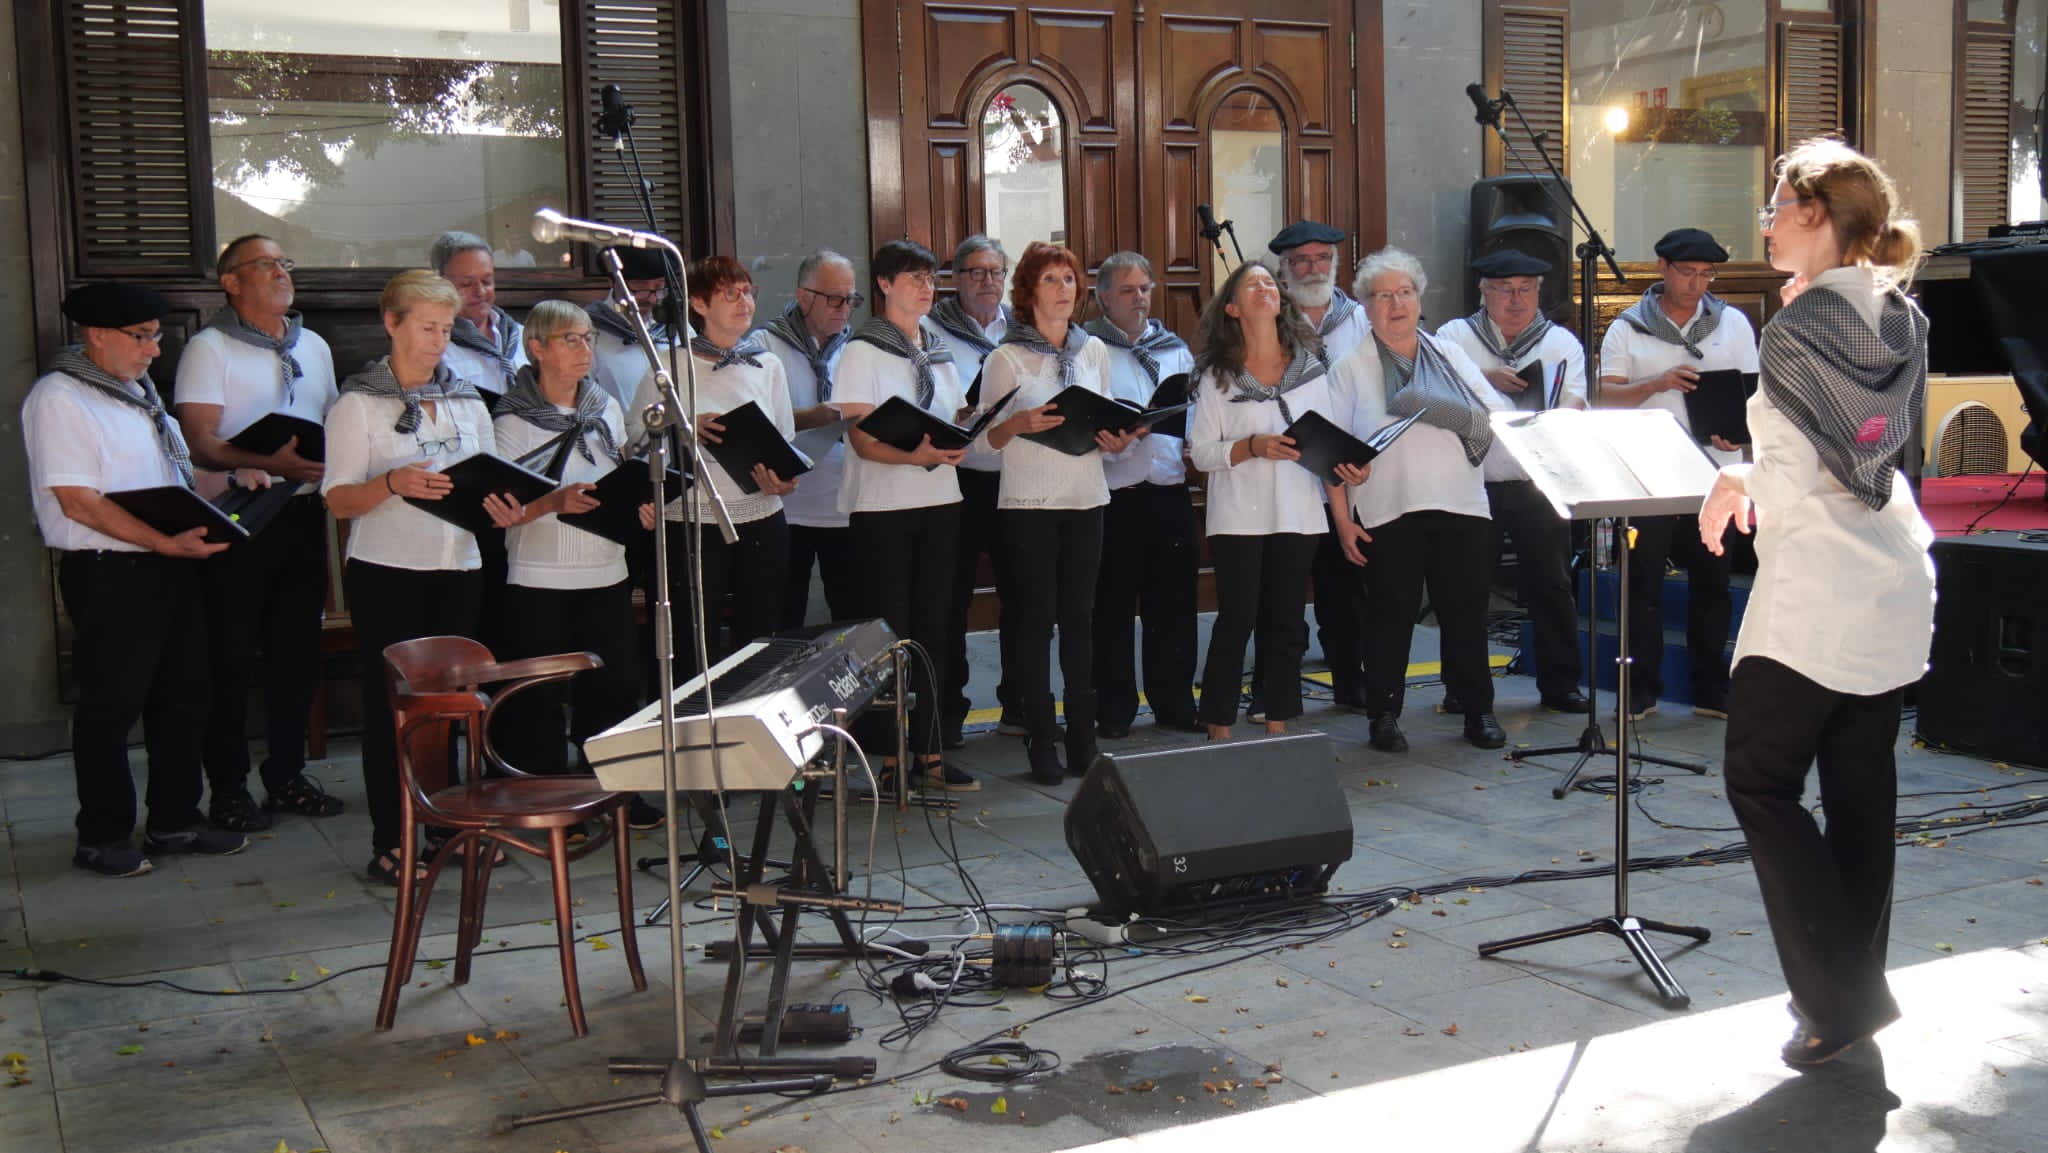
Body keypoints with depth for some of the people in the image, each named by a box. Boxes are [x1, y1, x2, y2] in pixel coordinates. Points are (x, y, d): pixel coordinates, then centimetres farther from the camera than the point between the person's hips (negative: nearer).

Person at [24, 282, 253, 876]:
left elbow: (177, 468, 22)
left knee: (183, 695, 13)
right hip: (108, 574, -9)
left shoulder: (138, 390, 15)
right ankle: (102, 837, 15)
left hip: (172, 563, 9)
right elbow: (79, 501, -20)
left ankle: (175, 820, 25)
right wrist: (166, 543, -24)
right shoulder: (59, 398, -13)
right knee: (111, 706, 2)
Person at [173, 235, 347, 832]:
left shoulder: (314, 346, 15)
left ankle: (286, 775, 22)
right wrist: (269, 463, -28)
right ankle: (228, 787, 9)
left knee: (297, 650, 10)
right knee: (233, 659, 0)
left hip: (302, 513, 6)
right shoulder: (209, 348, -4)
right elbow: (200, 443, -13)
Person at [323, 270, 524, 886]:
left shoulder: (467, 401, 13)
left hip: (458, 569, 4)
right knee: (392, 702, -1)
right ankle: (389, 845, 4)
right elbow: (338, 501, -7)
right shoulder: (360, 403, -1)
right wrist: (392, 484, -25)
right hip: (386, 574, -4)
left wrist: (502, 508, -5)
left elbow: (490, 483, 18)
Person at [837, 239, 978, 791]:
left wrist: (958, 440, -6)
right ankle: (889, 755, 4)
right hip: (882, 507, -5)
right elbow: (862, 439, -11)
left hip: (939, 501, 5)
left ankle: (927, 750, 10)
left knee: (932, 627, 6)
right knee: (890, 631, -2)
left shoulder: (939, 349, 15)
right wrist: (915, 455, -27)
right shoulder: (863, 352, -3)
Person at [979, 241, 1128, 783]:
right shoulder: (1006, 358, -3)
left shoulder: (1094, 350, 10)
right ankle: (1041, 740, 4)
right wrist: (1020, 424, -22)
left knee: (1080, 617, 6)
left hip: (1086, 498, 4)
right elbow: (987, 437, -3)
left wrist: (1116, 439, -3)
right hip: (1029, 501, -4)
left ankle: (1082, 736, 12)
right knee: (1037, 617, -1)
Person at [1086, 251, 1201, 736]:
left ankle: (1175, 702, 20)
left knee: (1174, 604, 9)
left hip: (1170, 492, 4)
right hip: (1114, 497, -4)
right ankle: (1114, 710, 12)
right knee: (1113, 608, 2)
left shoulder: (1174, 348, 16)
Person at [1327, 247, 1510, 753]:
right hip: (1388, 511, -2)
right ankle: (1384, 713, 12)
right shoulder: (1353, 368, 5)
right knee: (1391, 614, 1)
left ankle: (1478, 709, 17)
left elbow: (1500, 417, 10)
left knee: (1466, 609, 5)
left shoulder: (1450, 355, 13)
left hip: (1460, 506, 2)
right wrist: (1343, 519, -5)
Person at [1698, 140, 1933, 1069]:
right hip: (1896, 584, 8)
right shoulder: (1896, 319, 10)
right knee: (1861, 787, 12)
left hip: (1816, 589, -8)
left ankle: (1840, 997, -1)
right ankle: (1857, 984, 20)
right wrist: (1759, 477, 18)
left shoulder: (1799, 325, -15)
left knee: (1761, 784, 0)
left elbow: (1795, 478, -16)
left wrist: (1736, 481, 3)